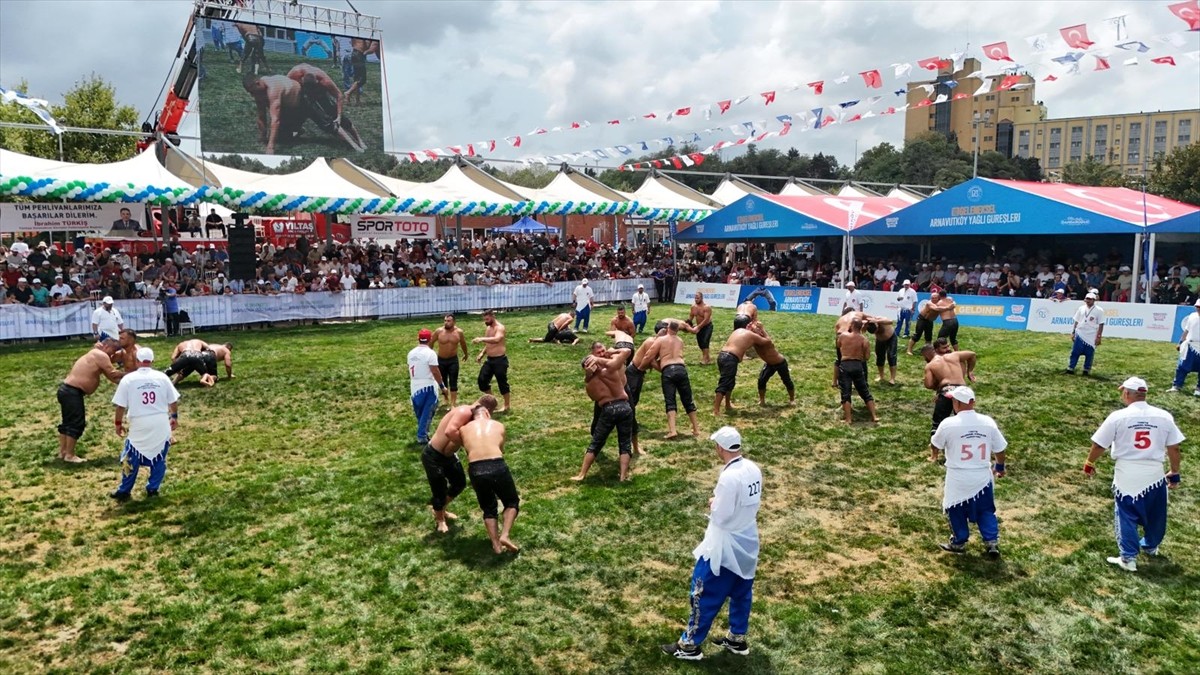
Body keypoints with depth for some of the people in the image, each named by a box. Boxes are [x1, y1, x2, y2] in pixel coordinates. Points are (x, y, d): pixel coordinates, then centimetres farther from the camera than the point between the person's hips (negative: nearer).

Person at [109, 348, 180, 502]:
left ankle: (124, 491, 20)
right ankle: (153, 489, 17)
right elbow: (173, 401, 8)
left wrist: (118, 423, 11)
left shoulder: (128, 379, -4)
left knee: (132, 459, 12)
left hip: (139, 425, -1)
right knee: (159, 458, 14)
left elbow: (120, 405, -3)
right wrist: (174, 416, 23)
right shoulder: (162, 377, 2)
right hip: (161, 425, 1)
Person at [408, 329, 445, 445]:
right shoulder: (430, 353, -15)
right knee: (427, 413, 1)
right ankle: (422, 436, 1)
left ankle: (422, 433, 27)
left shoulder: (411, 353, 5)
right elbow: (435, 371, -16)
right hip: (428, 386, -6)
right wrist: (442, 385, -7)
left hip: (415, 386, 6)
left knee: (419, 413, 17)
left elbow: (410, 370, 14)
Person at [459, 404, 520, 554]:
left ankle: (496, 545, 19)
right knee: (512, 502, 23)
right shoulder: (499, 426, 20)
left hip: (476, 470, 1)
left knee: (488, 509, 25)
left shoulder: (464, 429, 20)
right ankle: (504, 535, 6)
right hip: (497, 467, -1)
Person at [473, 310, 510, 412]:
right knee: (482, 380, 7)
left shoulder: (500, 328, -16)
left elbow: (496, 339, -37)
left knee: (502, 382, 0)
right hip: (490, 360, 9)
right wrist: (482, 353, 9)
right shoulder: (487, 329, 12)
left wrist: (482, 339, -46)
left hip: (500, 360, -9)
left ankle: (507, 405, 15)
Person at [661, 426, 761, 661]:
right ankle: (737, 639, 35)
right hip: (748, 544, 8)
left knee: (705, 595, 4)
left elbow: (720, 516, -24)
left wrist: (713, 504, -4)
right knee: (742, 593, 20)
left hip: (725, 548, -8)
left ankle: (690, 644, 15)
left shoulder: (729, 477, -28)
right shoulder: (754, 469, -3)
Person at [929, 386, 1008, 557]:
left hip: (958, 479, -3)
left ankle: (959, 542, 29)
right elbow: (999, 449, 5)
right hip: (983, 477, 3)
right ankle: (992, 542, 21)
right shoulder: (988, 422, -6)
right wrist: (1000, 466, 26)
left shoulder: (948, 424, -15)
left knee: (956, 510, 17)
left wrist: (934, 456, 28)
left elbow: (935, 445, 4)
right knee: (985, 510, 22)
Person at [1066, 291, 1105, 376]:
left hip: (1091, 337, -3)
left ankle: (1086, 370, 13)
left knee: (1089, 354, 2)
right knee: (1075, 352, 1)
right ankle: (1070, 369, 5)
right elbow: (1076, 321, 12)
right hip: (1079, 335, 3)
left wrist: (1098, 337, -10)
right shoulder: (1081, 308, 8)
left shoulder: (1099, 311, -5)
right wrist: (1073, 332, 8)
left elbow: (1101, 325, -5)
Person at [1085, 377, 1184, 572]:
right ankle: (1150, 546, 44)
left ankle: (1128, 558, 7)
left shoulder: (1118, 417, -10)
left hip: (1127, 474, -3)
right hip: (1154, 474, 3)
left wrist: (1089, 463, 13)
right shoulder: (1164, 416, -3)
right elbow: (1174, 449, 3)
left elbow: (1099, 445, -4)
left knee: (1126, 515, 7)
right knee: (1155, 514, 23)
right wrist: (1174, 473, 17)